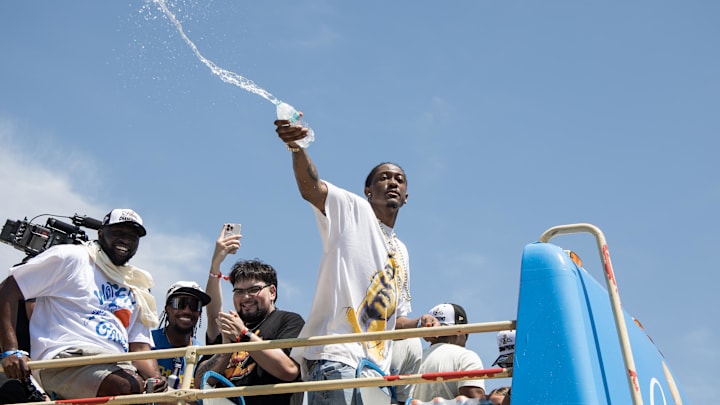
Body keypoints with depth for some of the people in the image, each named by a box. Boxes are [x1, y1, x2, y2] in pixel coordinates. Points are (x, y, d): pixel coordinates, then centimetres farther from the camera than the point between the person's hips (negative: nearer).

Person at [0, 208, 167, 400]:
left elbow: (140, 347, 17)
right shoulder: (70, 258, 10)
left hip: (118, 366, 6)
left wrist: (156, 378, -6)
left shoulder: (137, 291, 25)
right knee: (132, 389, -34)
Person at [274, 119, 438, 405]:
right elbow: (310, 187, -14)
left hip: (377, 368, 8)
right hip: (335, 358, -8)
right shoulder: (352, 210, 7)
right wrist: (297, 146, -33)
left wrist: (418, 325, 9)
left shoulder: (401, 253, 27)